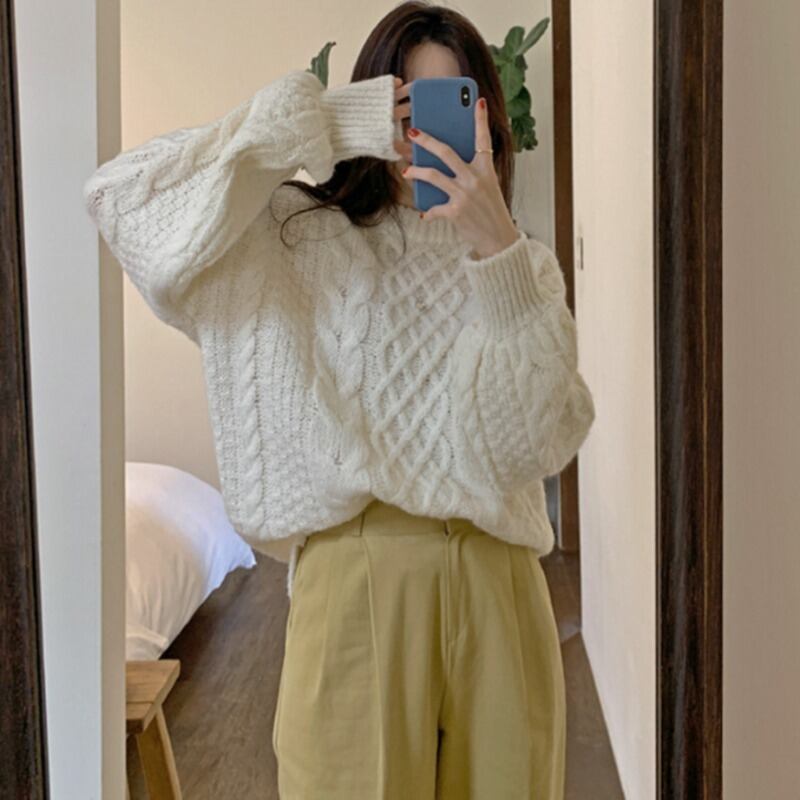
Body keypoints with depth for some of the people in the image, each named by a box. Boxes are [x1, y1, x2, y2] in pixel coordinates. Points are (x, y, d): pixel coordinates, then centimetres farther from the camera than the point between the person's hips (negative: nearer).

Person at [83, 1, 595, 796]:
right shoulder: (296, 239, 2)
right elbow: (118, 195, -11)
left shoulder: (524, 263, 8)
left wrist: (494, 246, -18)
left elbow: (536, 442, -7)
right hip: (354, 581, -2)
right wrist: (314, 121, -13)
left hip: (494, 588, 3)